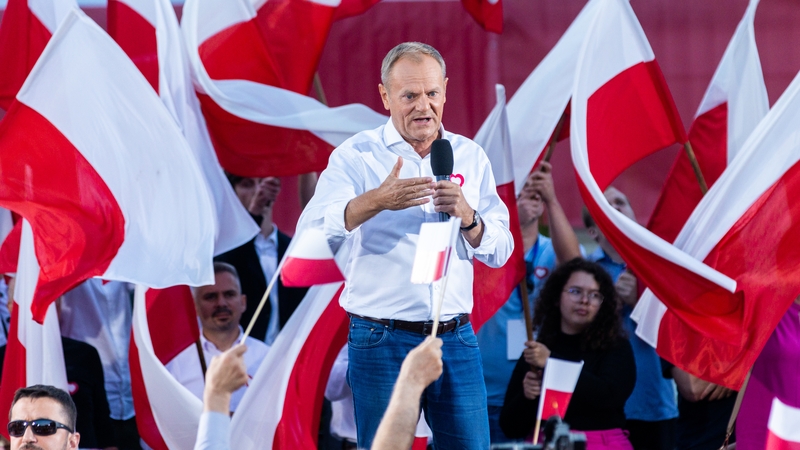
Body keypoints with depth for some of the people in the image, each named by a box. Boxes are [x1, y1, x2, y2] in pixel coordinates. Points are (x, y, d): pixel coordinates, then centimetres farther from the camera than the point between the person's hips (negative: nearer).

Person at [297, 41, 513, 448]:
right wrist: (377, 201, -31)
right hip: (383, 341, -3)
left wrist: (467, 218, -14)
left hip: (455, 339, 3)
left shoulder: (470, 157, 11)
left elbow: (500, 251, 7)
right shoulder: (355, 156, 0)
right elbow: (312, 235, -15)